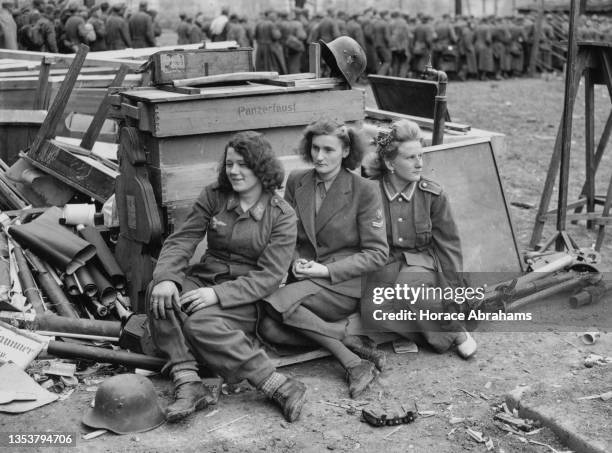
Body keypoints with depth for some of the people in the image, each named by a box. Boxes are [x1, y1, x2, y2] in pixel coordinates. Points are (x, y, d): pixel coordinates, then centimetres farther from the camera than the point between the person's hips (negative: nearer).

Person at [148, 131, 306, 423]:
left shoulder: (281, 215, -4)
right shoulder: (213, 197, 7)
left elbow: (269, 276, -11)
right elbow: (181, 240, 1)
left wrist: (219, 294, -25)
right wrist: (166, 277, -22)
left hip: (247, 297, -4)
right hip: (203, 280, 4)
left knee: (201, 323, -35)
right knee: (159, 293, -27)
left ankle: (281, 388, -31)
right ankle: (187, 385, -34)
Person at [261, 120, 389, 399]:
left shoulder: (365, 191, -7)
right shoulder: (296, 182, 6)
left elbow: (377, 253, -6)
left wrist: (327, 270, -15)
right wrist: (295, 261, -7)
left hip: (345, 282, -5)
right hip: (304, 279, 5)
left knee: (277, 303, -28)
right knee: (269, 329, -22)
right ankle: (353, 361, -17)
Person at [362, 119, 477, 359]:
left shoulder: (433, 195, -4)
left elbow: (448, 245, 3)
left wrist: (455, 291, 1)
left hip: (422, 263, -1)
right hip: (384, 265, 1)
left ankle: (457, 332, -12)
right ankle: (436, 334, -10)